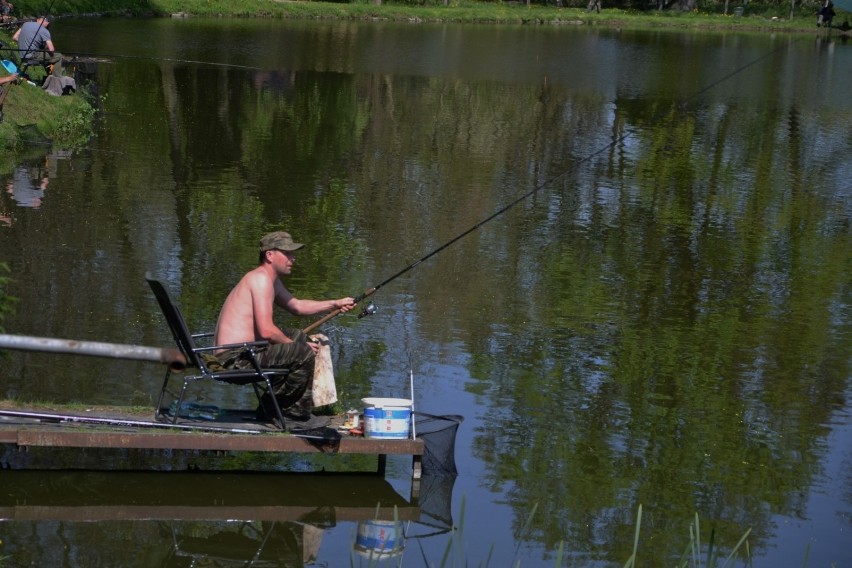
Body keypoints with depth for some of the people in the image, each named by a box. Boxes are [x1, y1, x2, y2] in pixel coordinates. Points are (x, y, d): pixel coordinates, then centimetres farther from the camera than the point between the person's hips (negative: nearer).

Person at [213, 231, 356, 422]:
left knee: (299, 336, 23)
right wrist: (299, 346, -9)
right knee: (304, 353, -16)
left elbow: (297, 306, 30)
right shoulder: (261, 279, -16)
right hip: (236, 358, -11)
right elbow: (266, 331, -23)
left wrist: (335, 304, 19)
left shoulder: (272, 280, 17)